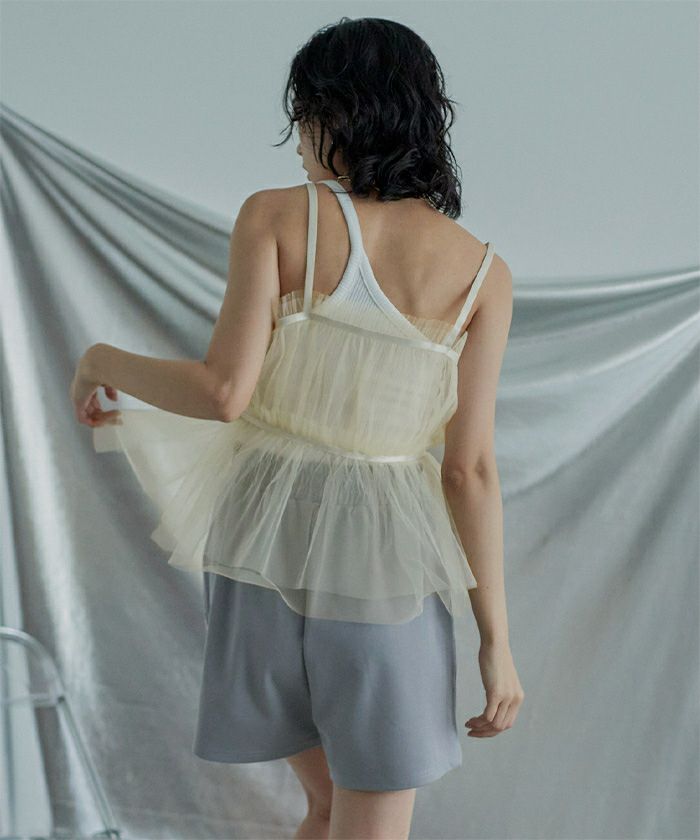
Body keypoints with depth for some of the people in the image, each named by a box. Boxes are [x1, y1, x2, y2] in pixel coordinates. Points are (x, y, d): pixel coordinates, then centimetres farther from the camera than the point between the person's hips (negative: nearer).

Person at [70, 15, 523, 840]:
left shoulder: (276, 217, -6)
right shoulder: (480, 273, -3)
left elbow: (224, 392, -14)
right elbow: (471, 470, -6)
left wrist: (103, 361, 4)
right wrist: (496, 639, 0)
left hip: (267, 534, 2)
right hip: (385, 559, -1)